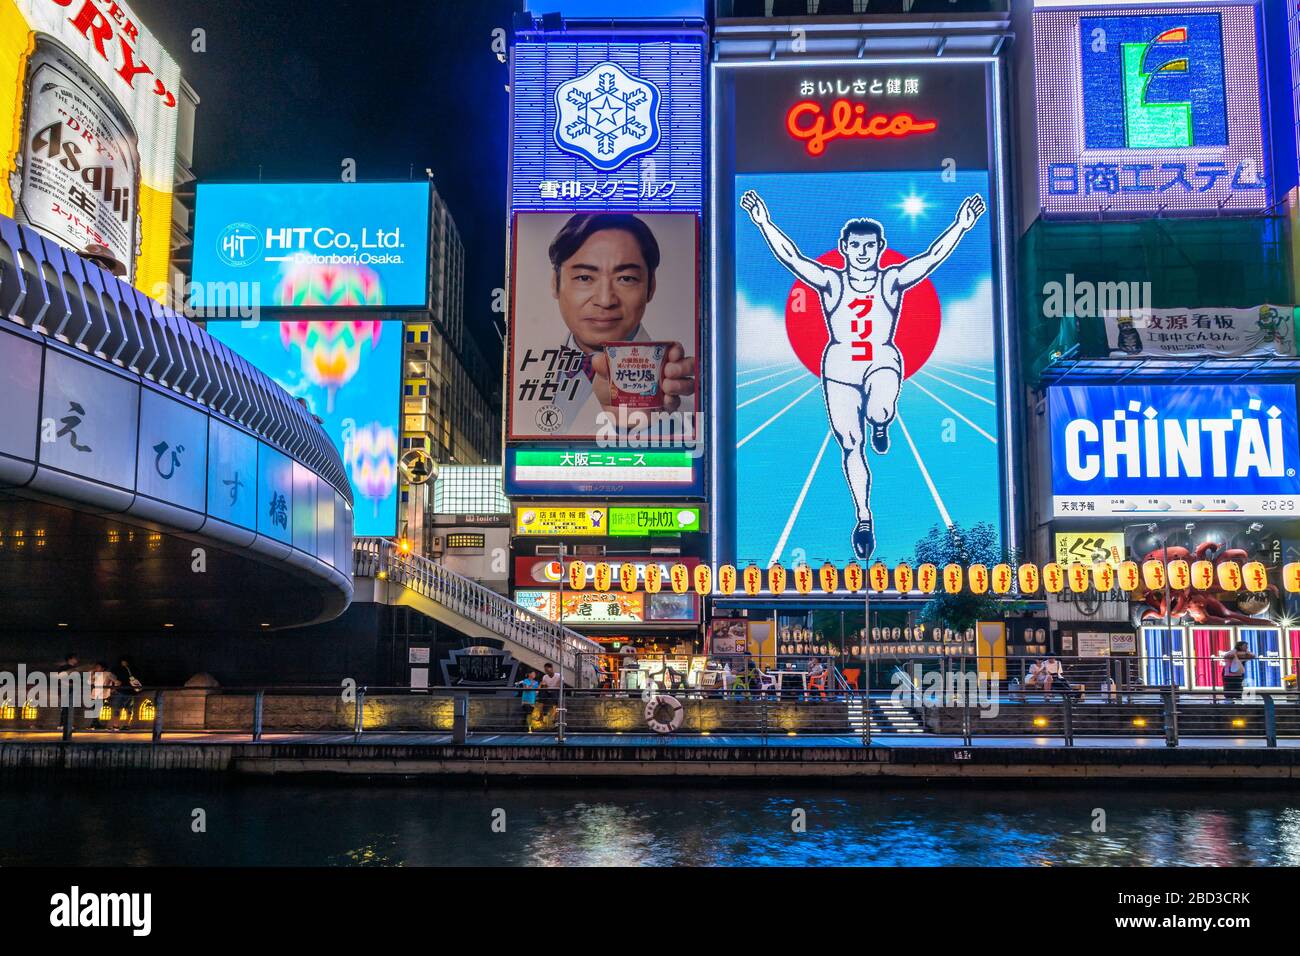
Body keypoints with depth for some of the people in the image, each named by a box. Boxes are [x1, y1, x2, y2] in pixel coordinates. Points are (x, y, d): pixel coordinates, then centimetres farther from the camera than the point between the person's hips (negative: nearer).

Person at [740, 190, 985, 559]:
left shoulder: (892, 280, 4)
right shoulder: (830, 281, 3)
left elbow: (933, 256, -4)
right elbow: (789, 256, -5)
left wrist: (961, 225, -14)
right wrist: (764, 223, -14)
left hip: (883, 362, -1)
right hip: (839, 366, 1)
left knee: (879, 412, -34)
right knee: (850, 446, 1)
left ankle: (880, 425, 6)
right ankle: (864, 518, 15)